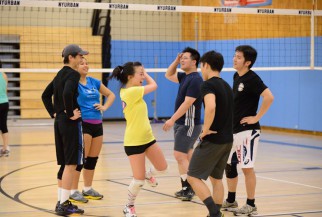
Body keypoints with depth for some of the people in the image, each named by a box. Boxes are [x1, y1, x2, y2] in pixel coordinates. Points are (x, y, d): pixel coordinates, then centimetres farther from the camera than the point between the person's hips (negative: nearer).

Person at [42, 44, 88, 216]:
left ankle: (61, 201, 19)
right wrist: (70, 114, -19)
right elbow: (67, 94, -31)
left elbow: (45, 95, 19)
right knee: (71, 164, -5)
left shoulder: (60, 74, 14)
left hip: (59, 122, 9)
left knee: (65, 163, 14)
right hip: (71, 124, -9)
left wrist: (54, 113, 13)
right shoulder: (73, 74, -13)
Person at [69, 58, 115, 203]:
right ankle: (73, 191, 1)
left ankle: (87, 189, 23)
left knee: (93, 158, 12)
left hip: (97, 124, 7)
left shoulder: (93, 81, 11)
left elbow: (111, 95, 20)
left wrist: (105, 107, 7)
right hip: (83, 124, -7)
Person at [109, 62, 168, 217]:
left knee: (162, 168, 13)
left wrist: (142, 73, 3)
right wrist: (145, 73, 1)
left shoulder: (128, 91, 3)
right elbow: (154, 86, -11)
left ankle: (148, 175, 45)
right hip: (134, 141, -9)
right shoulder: (130, 92, -23)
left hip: (147, 137, 9)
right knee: (139, 180, -3)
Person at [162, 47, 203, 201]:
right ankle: (189, 188, 15)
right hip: (181, 123, 9)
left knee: (180, 155, -12)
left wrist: (172, 120, -25)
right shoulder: (185, 77, 10)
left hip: (189, 124, -9)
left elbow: (187, 103, -23)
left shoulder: (195, 80, -17)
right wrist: (176, 61, 11)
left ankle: (187, 189, -11)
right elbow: (169, 75, 27)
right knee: (186, 156, 10)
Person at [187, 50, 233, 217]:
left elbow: (210, 107, -32)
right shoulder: (226, 86, 14)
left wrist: (206, 129, -21)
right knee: (216, 178, 17)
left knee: (193, 177, -2)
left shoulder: (208, 85, -13)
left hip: (212, 140, -8)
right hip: (227, 140, 8)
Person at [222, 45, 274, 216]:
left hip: (247, 131, -9)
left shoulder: (252, 79, -15)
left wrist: (256, 117, -21)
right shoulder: (236, 76, 10)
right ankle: (231, 201, 28)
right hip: (233, 129, 9)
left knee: (247, 167, -3)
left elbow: (268, 97, -27)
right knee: (229, 165, 15)